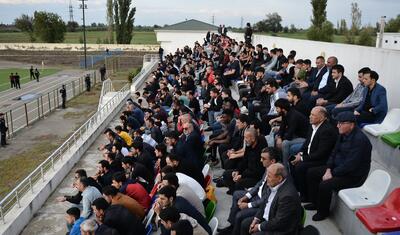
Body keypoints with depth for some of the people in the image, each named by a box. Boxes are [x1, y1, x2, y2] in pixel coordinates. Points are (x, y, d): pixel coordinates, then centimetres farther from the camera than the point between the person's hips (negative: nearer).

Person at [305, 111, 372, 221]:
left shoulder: (359, 139, -26)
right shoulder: (343, 134, 2)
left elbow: (350, 165, -28)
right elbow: (334, 152, 9)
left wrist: (332, 174, -20)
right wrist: (328, 169, -5)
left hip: (353, 176, -10)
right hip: (338, 167, 10)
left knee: (324, 185, -27)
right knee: (311, 173, 7)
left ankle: (323, 211, 1)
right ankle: (315, 202, 21)